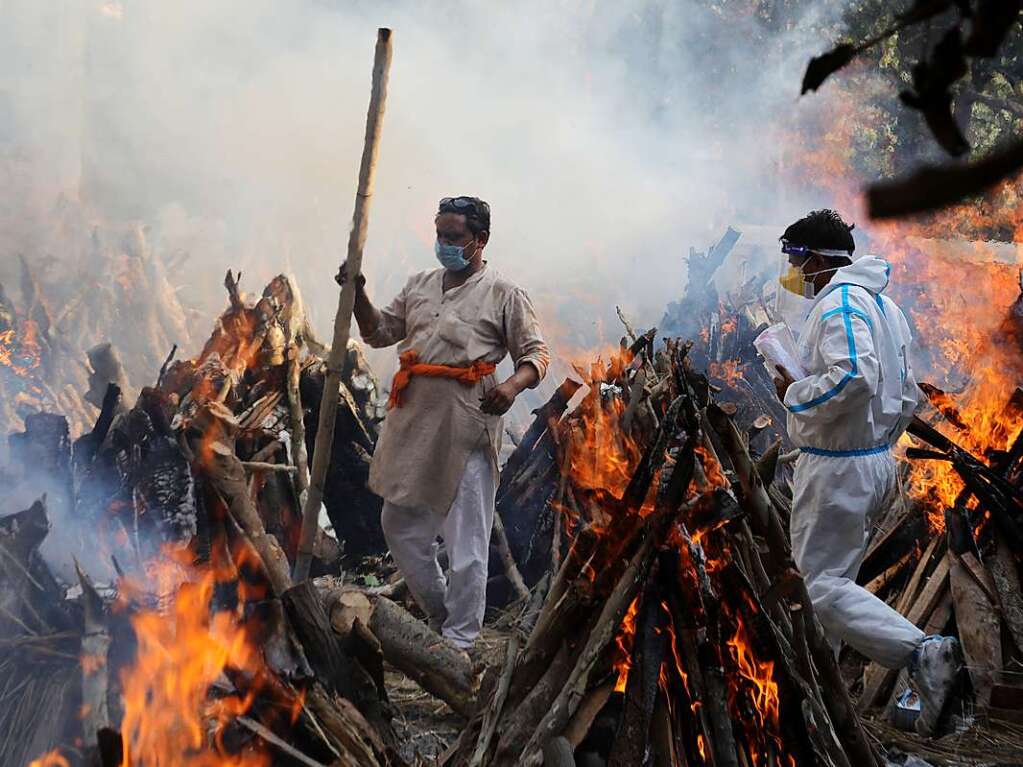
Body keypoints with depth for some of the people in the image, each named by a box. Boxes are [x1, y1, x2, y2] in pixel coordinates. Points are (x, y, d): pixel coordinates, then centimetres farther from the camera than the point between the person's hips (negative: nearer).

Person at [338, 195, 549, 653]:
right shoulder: (420, 285, 15)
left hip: (466, 426, -7)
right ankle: (440, 617, 33)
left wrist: (513, 385, -24)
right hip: (412, 423, 7)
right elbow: (379, 332, 22)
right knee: (400, 526, 16)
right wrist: (357, 292, 6)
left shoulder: (504, 295, -3)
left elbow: (536, 355, -4)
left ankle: (459, 642, 6)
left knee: (466, 542, -3)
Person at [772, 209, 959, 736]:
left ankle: (922, 654, -21)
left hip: (835, 470, -10)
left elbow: (854, 377, -34)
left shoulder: (839, 303, -17)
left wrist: (794, 394, -19)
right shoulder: (882, 304, 14)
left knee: (826, 585, -7)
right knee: (835, 576, 19)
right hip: (877, 463, 10)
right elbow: (907, 395, 18)